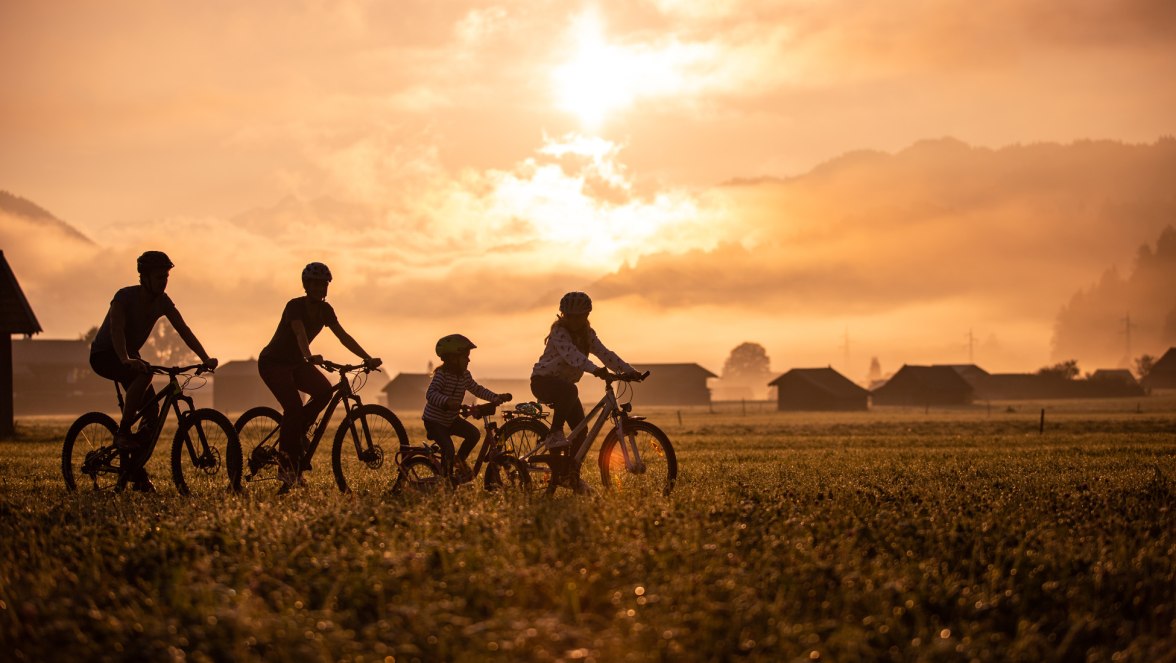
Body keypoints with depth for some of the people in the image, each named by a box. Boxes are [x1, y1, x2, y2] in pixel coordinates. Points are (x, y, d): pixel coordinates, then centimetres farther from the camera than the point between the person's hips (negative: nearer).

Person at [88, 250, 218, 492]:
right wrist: (126, 360, -55)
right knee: (144, 372, -37)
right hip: (104, 354, -7)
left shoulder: (162, 302, -6)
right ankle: (122, 433, -28)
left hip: (130, 355, 7)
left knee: (152, 412, -8)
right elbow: (116, 329, -38)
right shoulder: (125, 297, -24)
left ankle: (138, 474, 2)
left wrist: (205, 358, -24)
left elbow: (184, 330, -11)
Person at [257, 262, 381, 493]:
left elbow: (343, 336, -5)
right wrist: (309, 356, -58)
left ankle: (296, 434, -2)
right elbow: (300, 334, -39)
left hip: (295, 362, 7)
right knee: (294, 408, -24)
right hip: (273, 362, -7)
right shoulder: (295, 306, -22)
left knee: (324, 390, -21)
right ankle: (286, 467, -17)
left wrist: (368, 358, -15)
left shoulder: (324, 310, -1)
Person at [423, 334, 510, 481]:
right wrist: (447, 401, -55)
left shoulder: (465, 376, 0)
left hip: (451, 419, 7)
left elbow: (478, 390, 12)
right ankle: (447, 478, 0)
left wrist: (496, 397, -1)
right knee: (448, 448, -20)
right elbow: (431, 394, -37)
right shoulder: (442, 375, -24)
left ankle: (460, 460, 13)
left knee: (474, 434, -9)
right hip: (434, 420, -7)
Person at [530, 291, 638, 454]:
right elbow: (571, 354, -35)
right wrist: (594, 369, -50)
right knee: (569, 391, -39)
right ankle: (555, 434, -31)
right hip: (543, 380, -8)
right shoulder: (559, 332, -19)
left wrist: (629, 370, -20)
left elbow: (605, 354, -6)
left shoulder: (588, 335, 3)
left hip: (564, 383, 8)